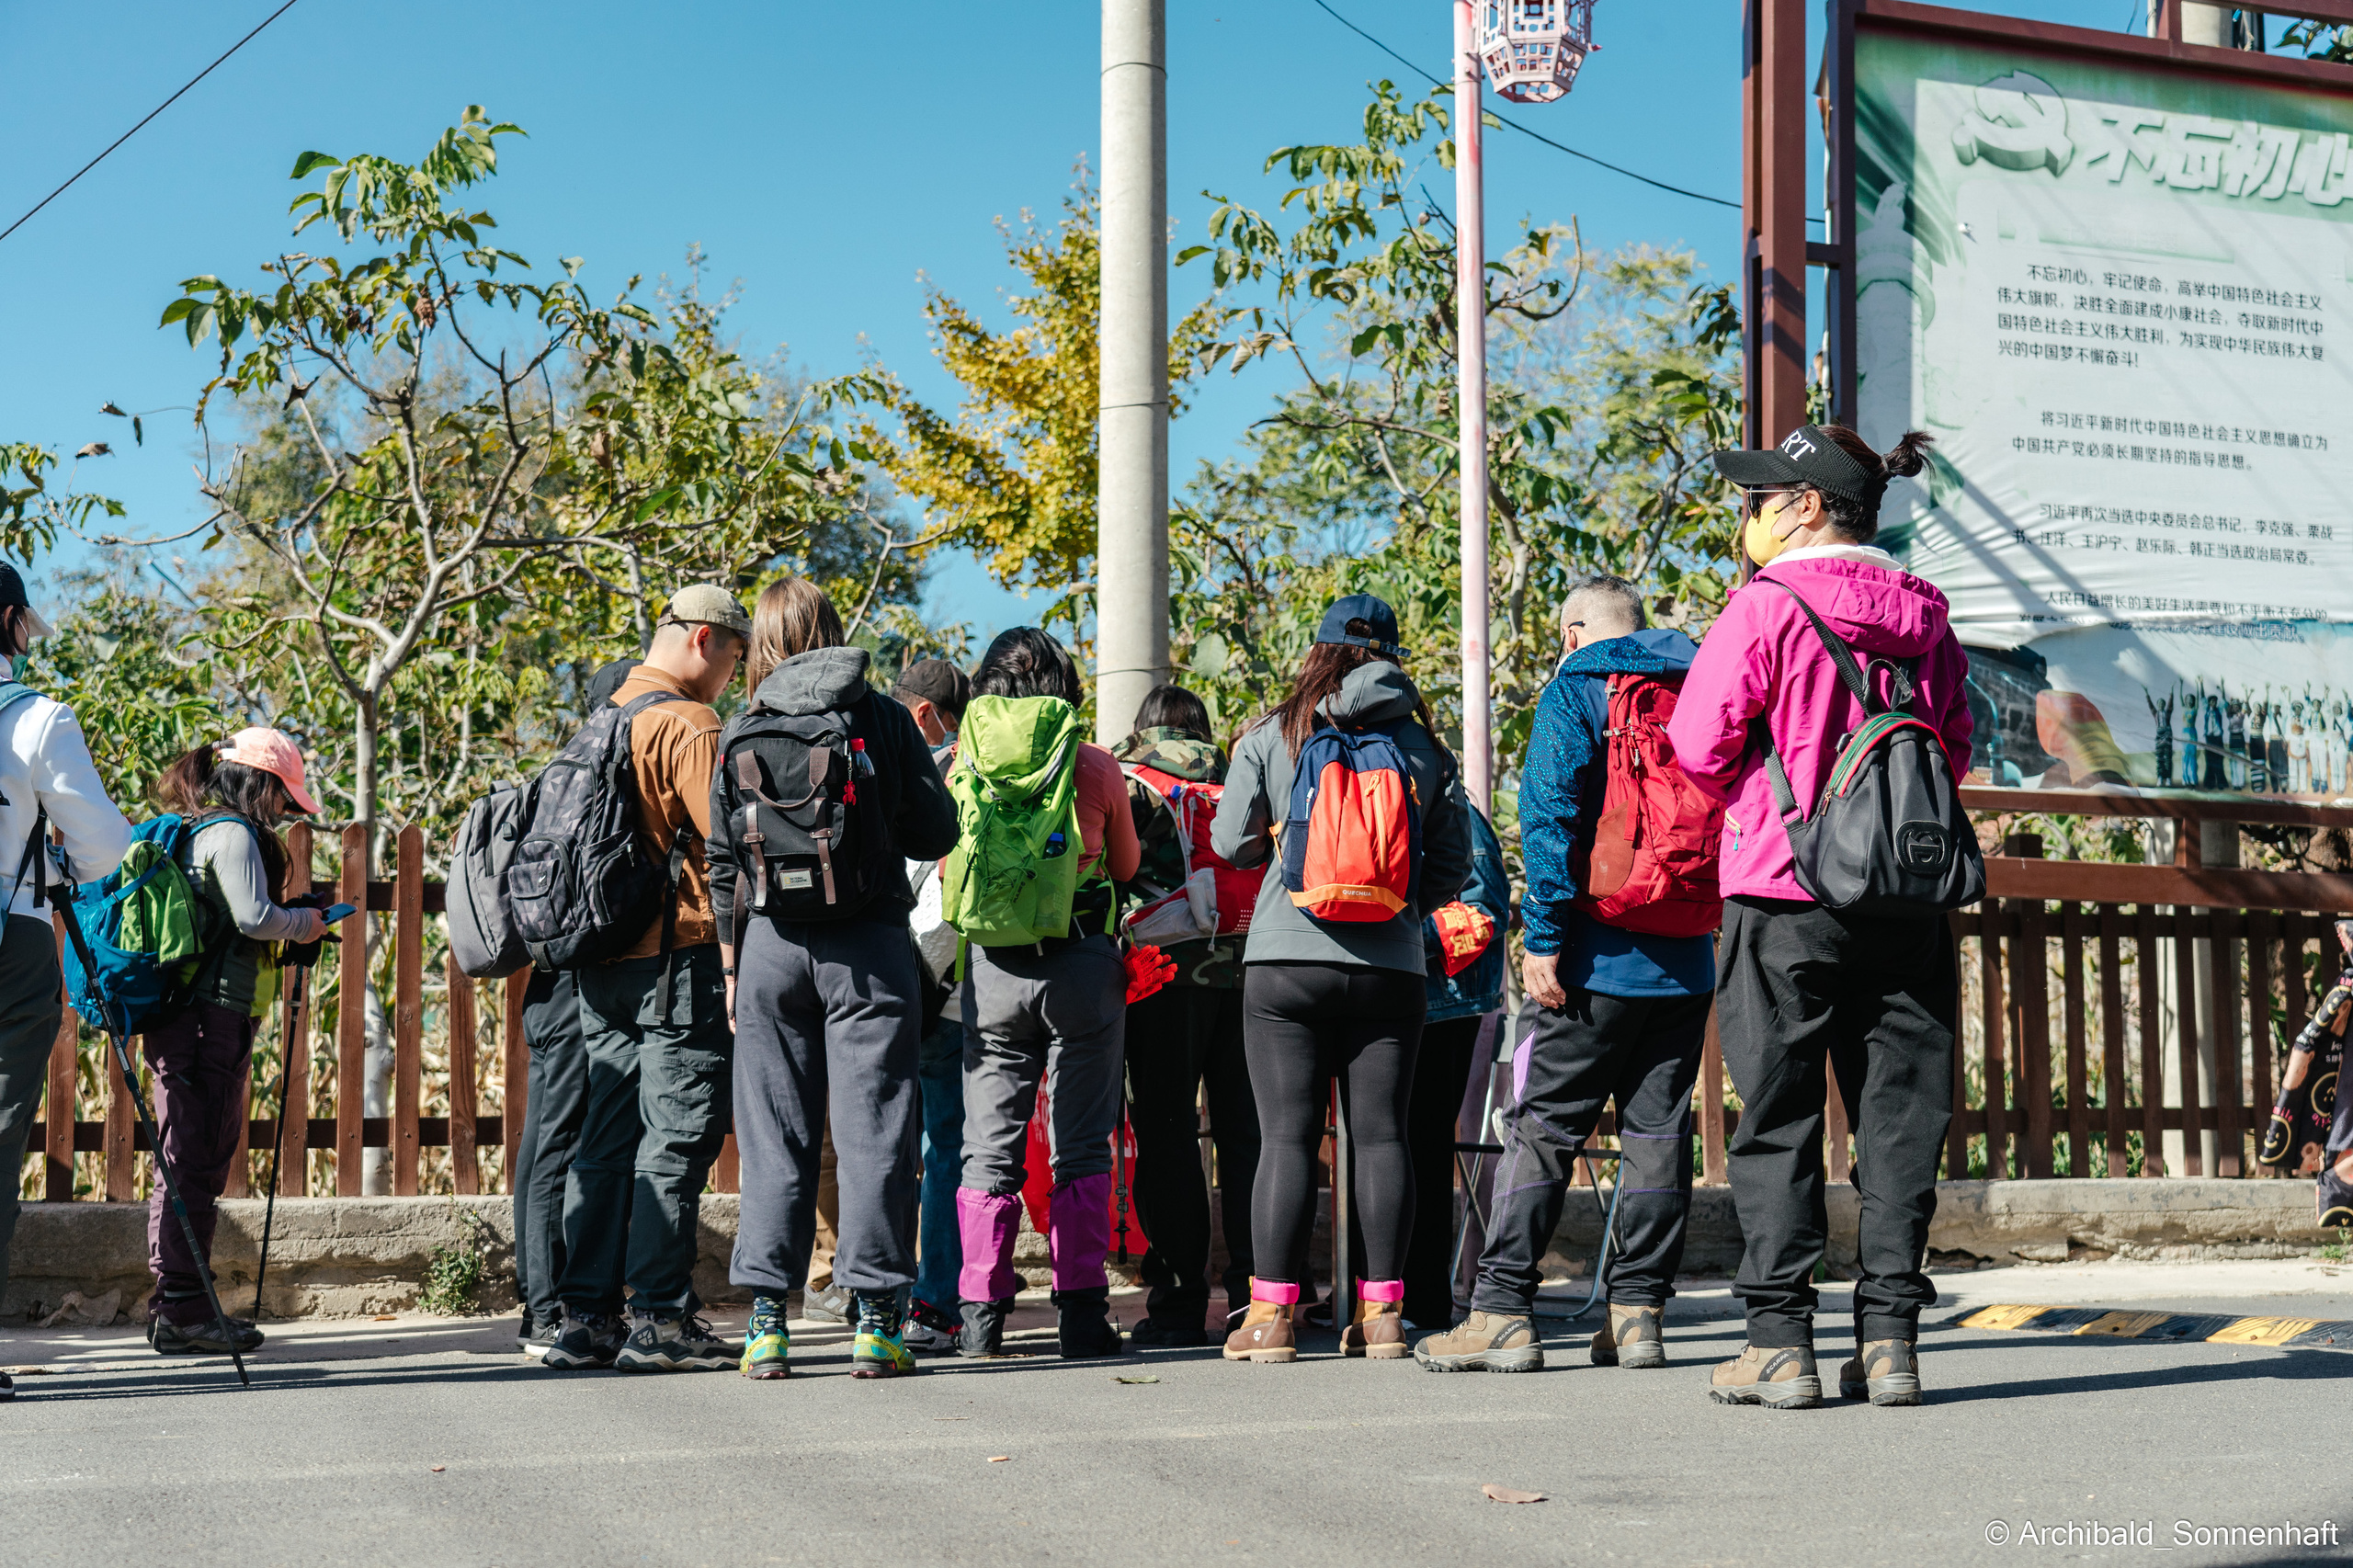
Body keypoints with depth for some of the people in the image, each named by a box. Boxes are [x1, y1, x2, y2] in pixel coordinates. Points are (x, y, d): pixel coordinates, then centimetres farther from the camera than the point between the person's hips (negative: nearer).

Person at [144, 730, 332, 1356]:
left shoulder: (194, 830, 20)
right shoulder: (233, 834, -9)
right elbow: (253, 916, -20)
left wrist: (287, 942, 18)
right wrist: (306, 923, -2)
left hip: (179, 1019, 10)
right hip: (211, 1019, -10)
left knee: (194, 1163, 13)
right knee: (196, 1163, -8)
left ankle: (176, 1309, 18)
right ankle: (182, 1311, -6)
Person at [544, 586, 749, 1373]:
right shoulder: (688, 727, -11)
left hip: (601, 961, 8)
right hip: (678, 958, -8)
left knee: (608, 1134, 10)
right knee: (678, 1134, -4)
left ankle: (587, 1315, 11)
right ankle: (659, 1317, -4)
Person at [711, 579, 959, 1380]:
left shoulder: (741, 734, 4)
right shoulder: (883, 718, 0)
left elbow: (723, 862, 5)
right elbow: (936, 832, 0)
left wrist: (732, 965, 12)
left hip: (771, 945, 2)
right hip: (869, 945, -2)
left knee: (774, 1137, 6)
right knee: (873, 1132, 2)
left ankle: (767, 1322, 5)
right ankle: (875, 1320, 0)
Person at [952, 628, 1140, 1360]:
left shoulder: (964, 763, 2)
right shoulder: (1096, 766, -1)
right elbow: (1126, 866, 13)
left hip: (992, 964, 1)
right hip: (1083, 962, -1)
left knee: (990, 1146, 6)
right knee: (1081, 1148, 5)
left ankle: (981, 1316, 3)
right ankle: (1082, 1312, 4)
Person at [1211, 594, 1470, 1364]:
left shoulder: (1271, 736, 2)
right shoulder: (1424, 745, 6)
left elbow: (1230, 843, 7)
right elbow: (1452, 865, 9)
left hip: (1286, 959, -1)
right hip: (1389, 963, 1)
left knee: (1287, 1136, 0)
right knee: (1381, 1134, 5)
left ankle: (1272, 1313, 0)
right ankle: (1381, 1313, 6)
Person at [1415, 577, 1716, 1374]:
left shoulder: (1573, 693, -4)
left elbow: (1550, 821, -14)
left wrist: (1545, 940, -14)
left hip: (1604, 958, -5)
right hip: (1686, 958, 5)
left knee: (1543, 1127, -1)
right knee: (1657, 1129, 8)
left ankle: (1502, 1311, -3)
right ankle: (1638, 1311, 8)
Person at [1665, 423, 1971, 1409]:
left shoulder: (1768, 607, -8)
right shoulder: (1923, 618, 9)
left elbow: (1698, 744, -9)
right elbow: (1953, 749, 15)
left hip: (1784, 895, -4)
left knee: (1777, 1115, 3)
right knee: (1899, 1113, 7)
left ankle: (1779, 1339, 2)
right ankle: (1889, 1337, 7)